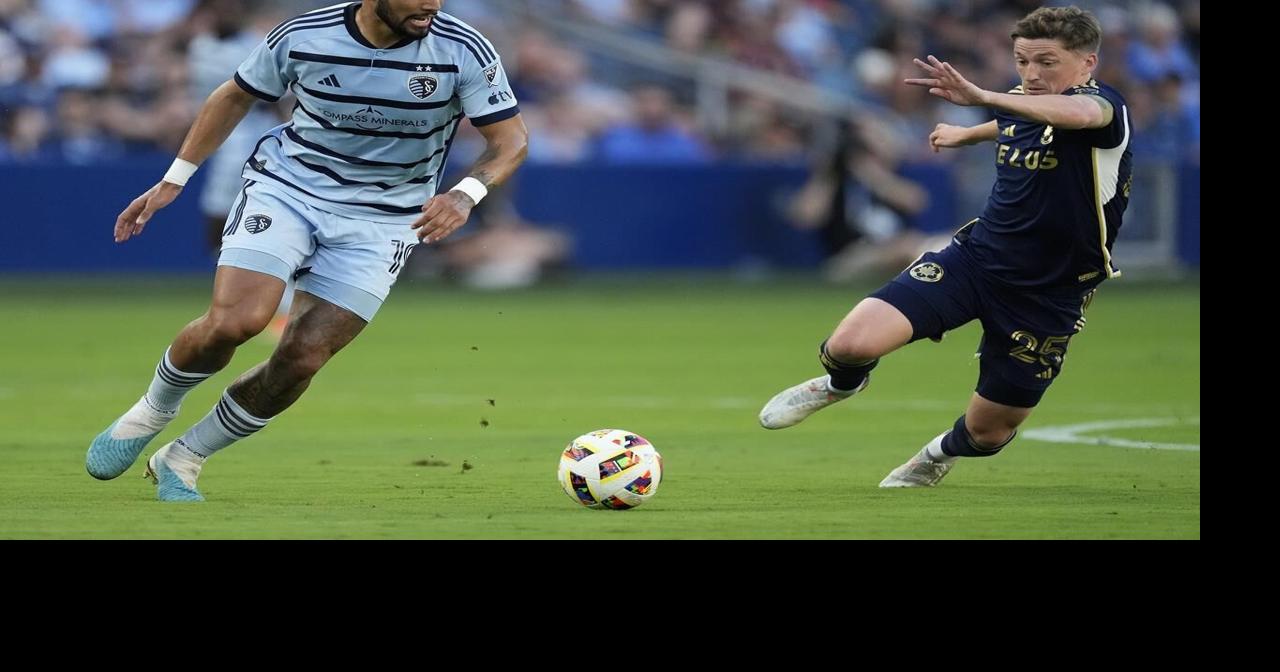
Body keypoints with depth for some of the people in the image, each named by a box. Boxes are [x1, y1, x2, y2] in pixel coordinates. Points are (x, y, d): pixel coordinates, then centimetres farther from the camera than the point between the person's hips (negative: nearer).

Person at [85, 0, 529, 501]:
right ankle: (152, 411, 8)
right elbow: (235, 97, 6)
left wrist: (466, 195, -30)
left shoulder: (464, 51, -15)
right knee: (233, 321, -23)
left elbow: (511, 139, -9)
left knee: (301, 360, -10)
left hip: (381, 220, 1)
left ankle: (181, 462, 12)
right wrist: (173, 181, 7)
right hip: (285, 189, -1)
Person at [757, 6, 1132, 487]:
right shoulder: (1020, 107, 1)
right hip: (977, 254, 4)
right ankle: (842, 383, 22)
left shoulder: (1105, 105, -20)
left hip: (1048, 298, -4)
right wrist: (968, 135, 48)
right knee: (853, 342, -17)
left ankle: (944, 452, 48)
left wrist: (982, 98, -57)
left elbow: (1080, 113, -48)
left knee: (988, 432, 9)